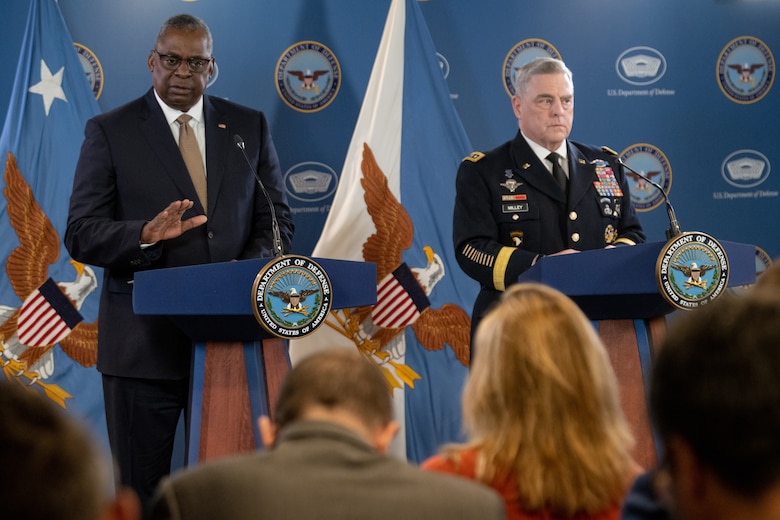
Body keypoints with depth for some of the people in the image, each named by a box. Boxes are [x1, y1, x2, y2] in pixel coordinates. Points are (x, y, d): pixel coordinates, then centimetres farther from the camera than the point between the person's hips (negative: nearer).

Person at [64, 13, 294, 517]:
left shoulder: (250, 126, 11)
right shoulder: (110, 131, 3)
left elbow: (276, 219, 11)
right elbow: (81, 235, -2)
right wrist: (146, 235, -22)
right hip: (144, 342, -2)